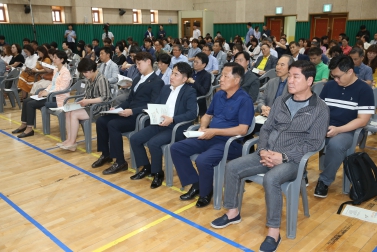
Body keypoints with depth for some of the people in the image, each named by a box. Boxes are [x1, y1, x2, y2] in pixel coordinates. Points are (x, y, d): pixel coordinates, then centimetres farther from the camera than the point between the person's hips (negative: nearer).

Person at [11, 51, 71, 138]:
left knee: (31, 104, -18)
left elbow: (62, 88, -22)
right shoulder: (55, 70, 15)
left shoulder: (66, 72, -14)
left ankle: (29, 128, -9)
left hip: (58, 98, -9)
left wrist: (48, 93, -24)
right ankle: (24, 124, 9)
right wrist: (45, 90, 0)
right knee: (26, 101, 1)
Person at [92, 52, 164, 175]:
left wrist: (132, 111, -26)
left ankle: (120, 162, -16)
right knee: (101, 121, -6)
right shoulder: (137, 80, 21)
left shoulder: (157, 82, -8)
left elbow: (153, 106, -18)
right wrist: (117, 108, 4)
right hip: (129, 113, 9)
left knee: (113, 124, -27)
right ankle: (106, 154, 8)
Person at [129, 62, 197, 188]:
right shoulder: (165, 89, 16)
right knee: (134, 139, -5)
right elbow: (156, 105, 16)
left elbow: (192, 113, -18)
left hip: (176, 127, -7)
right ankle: (146, 167, 13)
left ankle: (157, 173, -5)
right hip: (160, 124, 7)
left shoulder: (190, 92, -6)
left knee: (153, 143, -29)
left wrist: (172, 119, -27)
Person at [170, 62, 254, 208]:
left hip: (230, 142, -8)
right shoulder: (218, 95, 11)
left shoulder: (244, 100, -12)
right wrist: (203, 127, -2)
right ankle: (196, 184, 6)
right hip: (210, 138, 8)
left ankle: (205, 193, -2)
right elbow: (207, 115, 22)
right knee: (176, 148, -3)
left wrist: (214, 131, -21)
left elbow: (242, 129, -20)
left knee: (203, 160, -33)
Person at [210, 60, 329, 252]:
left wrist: (283, 157, -20)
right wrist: (262, 150, -9)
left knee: (270, 179, -35)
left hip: (293, 160, -6)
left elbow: (313, 143, -11)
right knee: (232, 167, -9)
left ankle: (273, 232, -19)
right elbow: (266, 128, 11)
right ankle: (233, 213, 9)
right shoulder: (280, 101, 10)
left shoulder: (320, 109, -6)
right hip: (268, 154, 6)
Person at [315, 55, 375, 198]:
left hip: (346, 131, -4)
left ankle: (324, 181, -13)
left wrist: (338, 130, -21)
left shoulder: (364, 90, -3)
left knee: (335, 144, -38)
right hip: (323, 127, 4)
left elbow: (362, 120, -9)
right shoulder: (329, 86, 11)